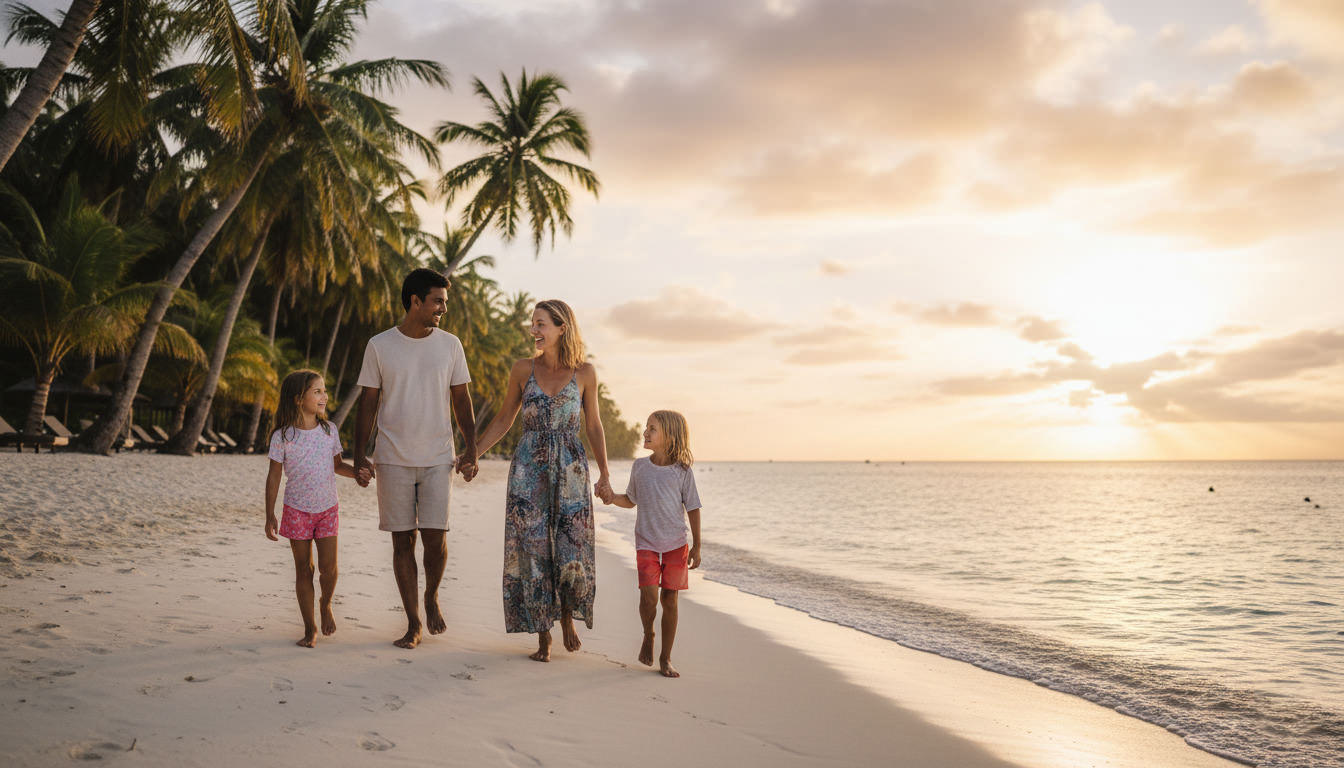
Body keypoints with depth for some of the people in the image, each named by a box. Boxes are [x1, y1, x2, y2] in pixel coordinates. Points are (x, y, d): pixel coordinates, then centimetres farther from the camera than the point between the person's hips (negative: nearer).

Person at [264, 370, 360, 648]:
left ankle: (326, 604, 25)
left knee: (328, 567, -5)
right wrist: (270, 516, -6)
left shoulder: (329, 430, 1)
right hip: (297, 510, -2)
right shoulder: (282, 436, -9)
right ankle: (310, 628, 16)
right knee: (303, 570, 5)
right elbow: (274, 477, -5)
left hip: (327, 509, 2)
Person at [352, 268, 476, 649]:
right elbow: (368, 402, 4)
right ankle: (413, 623, 14)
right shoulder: (379, 346, 1)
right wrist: (359, 455, -2)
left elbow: (461, 401, 9)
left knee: (435, 536, -6)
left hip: (438, 459, 1)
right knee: (402, 540, 3)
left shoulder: (450, 345, 5)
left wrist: (472, 450, 4)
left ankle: (432, 596, 23)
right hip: (393, 459, 0)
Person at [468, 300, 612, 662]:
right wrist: (474, 453, 4)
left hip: (570, 470, -1)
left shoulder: (584, 373, 2)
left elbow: (593, 426, 8)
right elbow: (504, 419, 11)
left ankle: (567, 617, 24)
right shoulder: (523, 369, 4)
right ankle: (542, 634, 12)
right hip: (529, 469, 1)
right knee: (532, 550, 0)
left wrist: (604, 473, 4)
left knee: (571, 550, -4)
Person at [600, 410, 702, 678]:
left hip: (676, 545, -1)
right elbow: (631, 500, 17)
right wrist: (613, 498, -5)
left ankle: (665, 658, 16)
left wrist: (697, 547, -2)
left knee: (670, 599, 3)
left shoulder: (682, 471, -5)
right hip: (646, 544, 1)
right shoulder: (639, 466, 4)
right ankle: (648, 635, 18)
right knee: (649, 597, -13)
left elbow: (693, 509, 0)